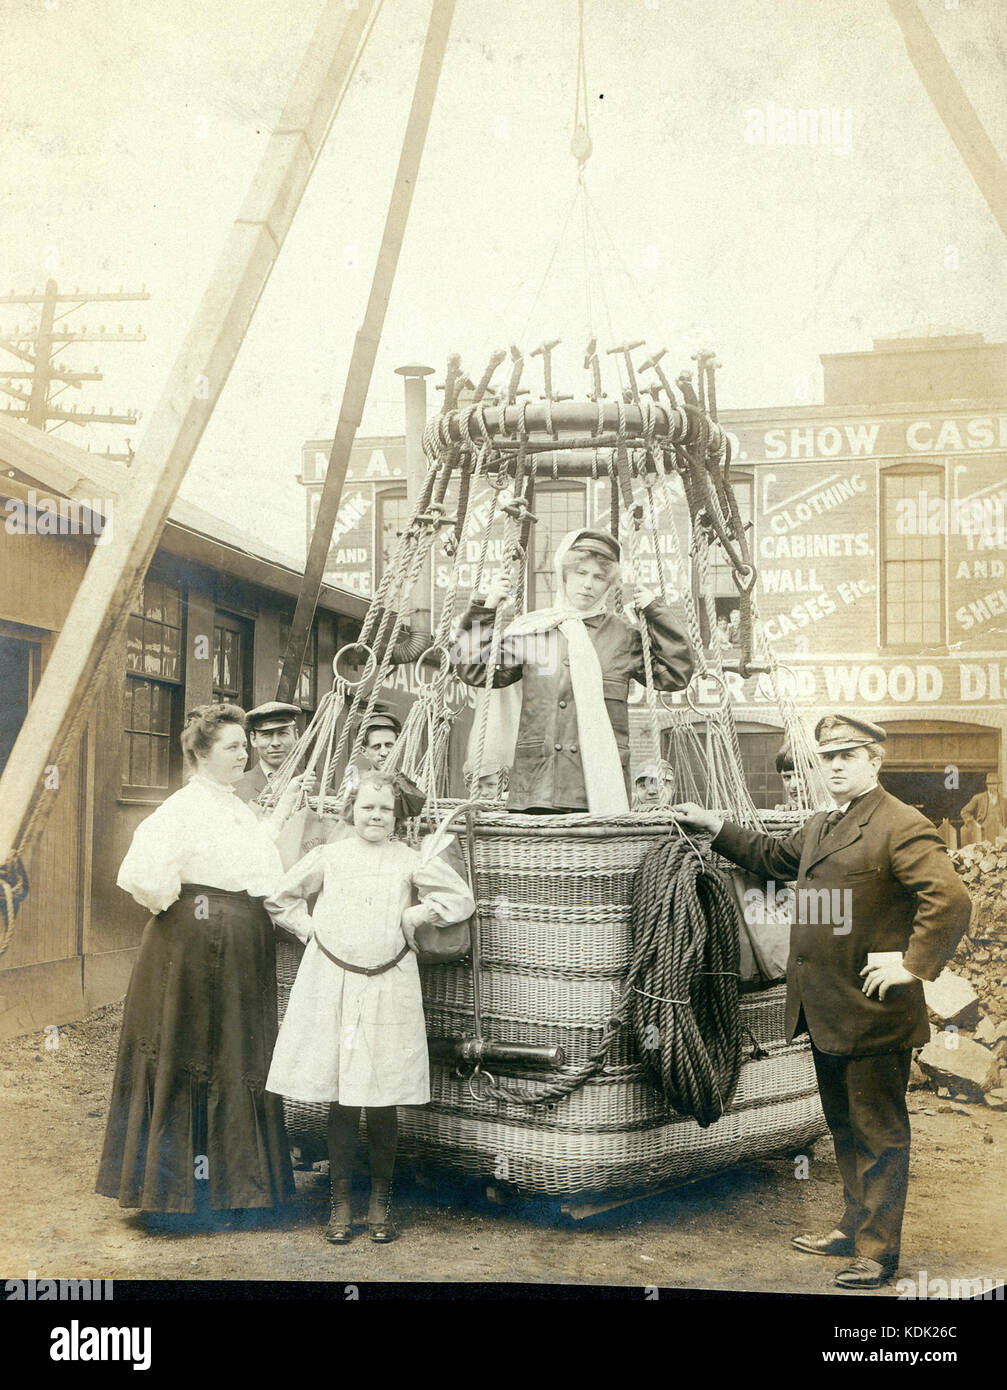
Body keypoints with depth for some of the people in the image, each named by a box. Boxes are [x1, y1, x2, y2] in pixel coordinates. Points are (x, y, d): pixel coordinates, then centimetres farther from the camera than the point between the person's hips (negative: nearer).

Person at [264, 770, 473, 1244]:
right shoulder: (327, 856, 8)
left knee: (383, 1099, 1)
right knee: (340, 1097, 3)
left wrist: (415, 916, 0)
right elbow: (279, 898, 18)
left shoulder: (409, 860, 5)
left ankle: (380, 1200, 17)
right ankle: (340, 1201, 14)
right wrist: (311, 928, 6)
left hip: (388, 988, 0)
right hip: (331, 985, 1)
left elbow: (462, 898, 8)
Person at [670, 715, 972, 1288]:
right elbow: (773, 857, 32)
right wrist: (715, 826, 29)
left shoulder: (903, 827, -15)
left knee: (879, 1133, 3)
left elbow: (951, 900, -24)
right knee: (845, 1127, 21)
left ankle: (878, 1251, 14)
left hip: (873, 1013, -9)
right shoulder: (819, 827, 14)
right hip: (825, 1014, 9)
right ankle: (855, 1226, 35)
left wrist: (911, 965, -21)